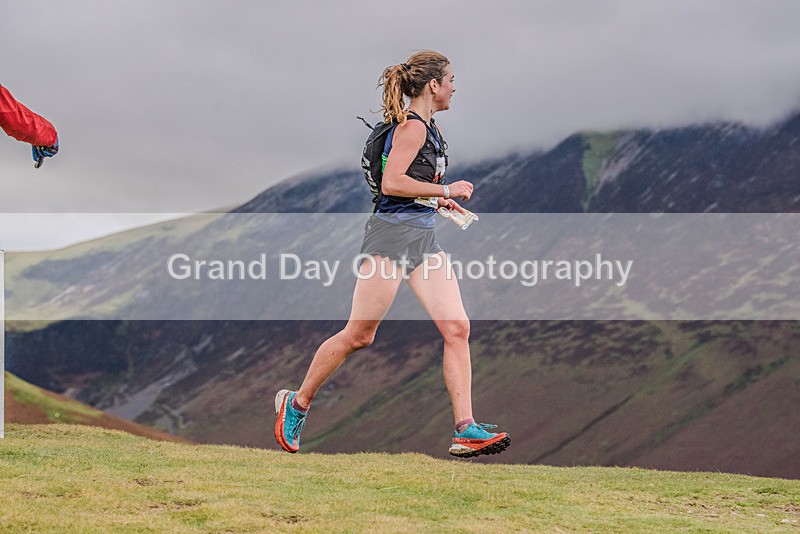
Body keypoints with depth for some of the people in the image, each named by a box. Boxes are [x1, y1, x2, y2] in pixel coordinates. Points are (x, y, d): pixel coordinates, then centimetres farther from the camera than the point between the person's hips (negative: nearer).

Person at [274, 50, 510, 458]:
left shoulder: (428, 128, 19)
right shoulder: (412, 127, -11)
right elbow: (391, 183, -21)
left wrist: (439, 200, 23)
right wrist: (446, 190, -14)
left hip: (424, 239, 9)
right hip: (392, 233, -9)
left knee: (457, 328, -5)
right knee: (359, 335, -3)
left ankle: (466, 430, -8)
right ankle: (296, 404, 14)